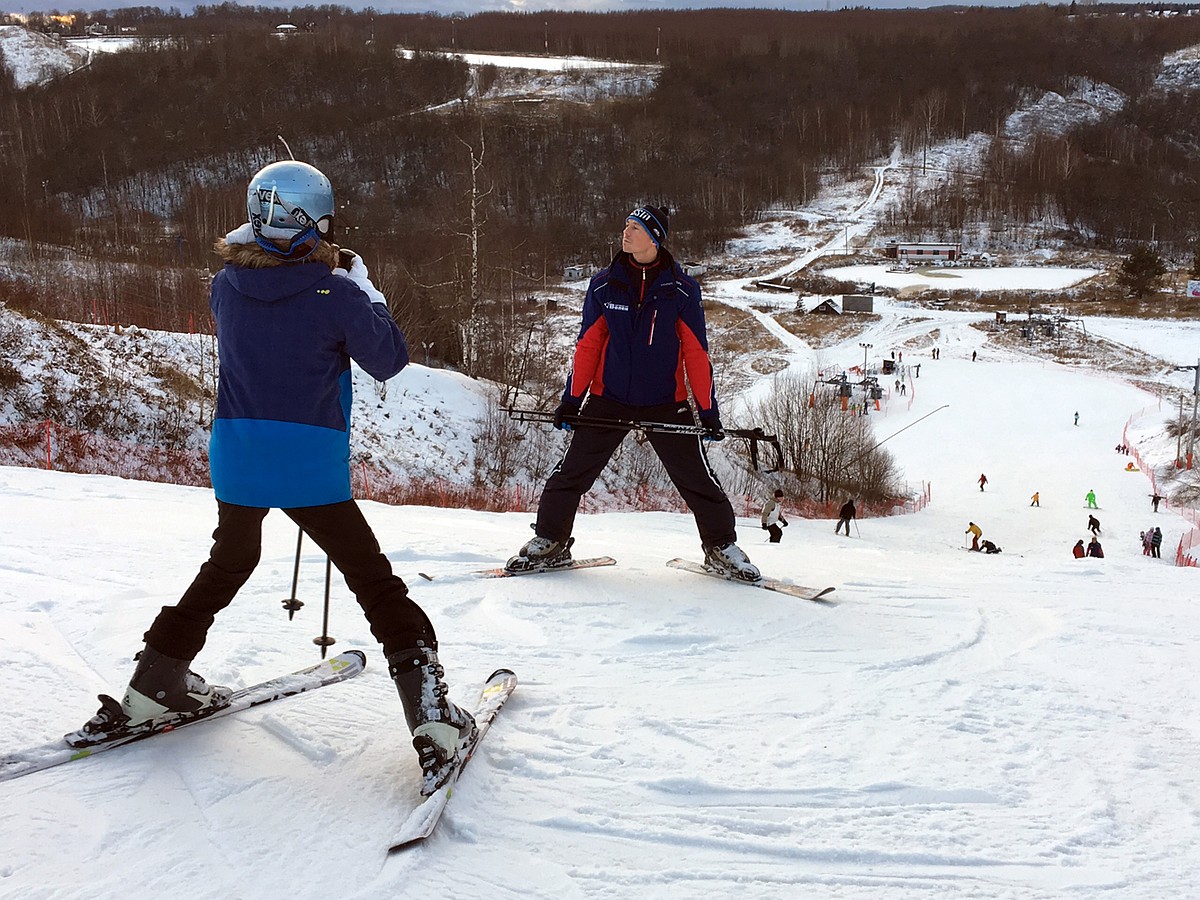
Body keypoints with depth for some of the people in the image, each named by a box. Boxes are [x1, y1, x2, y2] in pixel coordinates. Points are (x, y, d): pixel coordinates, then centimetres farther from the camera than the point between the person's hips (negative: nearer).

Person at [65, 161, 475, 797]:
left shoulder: (226, 286, 1)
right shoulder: (335, 294, -12)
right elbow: (390, 360, 0)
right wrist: (363, 287, 8)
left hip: (236, 460, 4)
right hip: (311, 466, -4)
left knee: (227, 567, 26)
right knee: (373, 579, 4)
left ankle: (153, 689, 31)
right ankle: (430, 712, -4)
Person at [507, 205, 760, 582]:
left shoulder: (681, 289, -4)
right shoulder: (604, 286, 0)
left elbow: (696, 354, -2)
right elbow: (588, 346, 4)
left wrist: (708, 411, -4)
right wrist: (571, 400, 0)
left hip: (666, 405, -1)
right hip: (608, 400, 2)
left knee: (697, 478, -1)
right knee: (572, 473, 1)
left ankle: (721, 547, 16)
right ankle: (549, 542, 18)